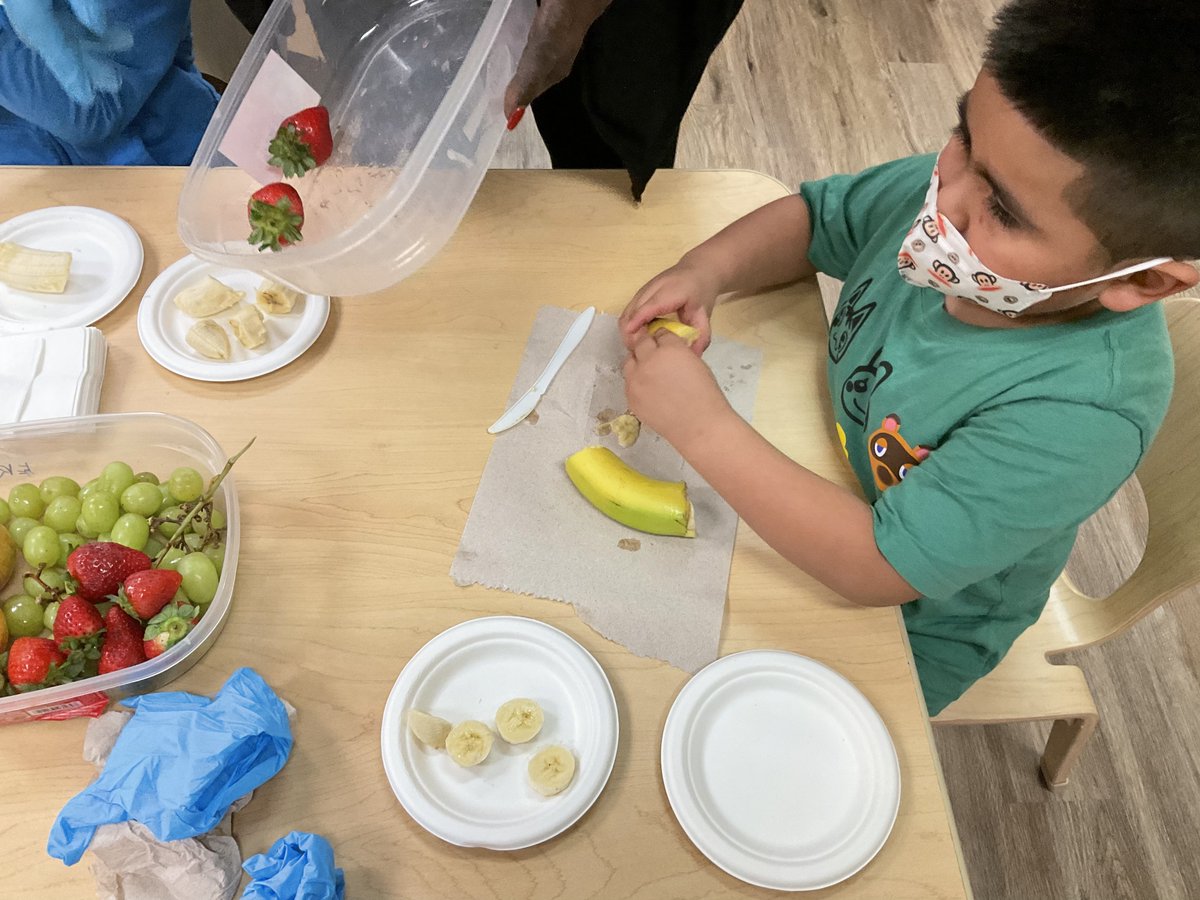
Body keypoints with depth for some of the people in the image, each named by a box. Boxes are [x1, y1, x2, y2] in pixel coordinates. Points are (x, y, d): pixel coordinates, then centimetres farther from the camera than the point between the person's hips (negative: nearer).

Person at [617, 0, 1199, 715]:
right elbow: (815, 219, -4)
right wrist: (708, 269, -23)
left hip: (907, 625, -5)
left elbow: (876, 567, -35)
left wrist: (705, 427, -39)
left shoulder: (1083, 414, -39)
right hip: (818, 483, 6)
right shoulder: (968, 179, -22)